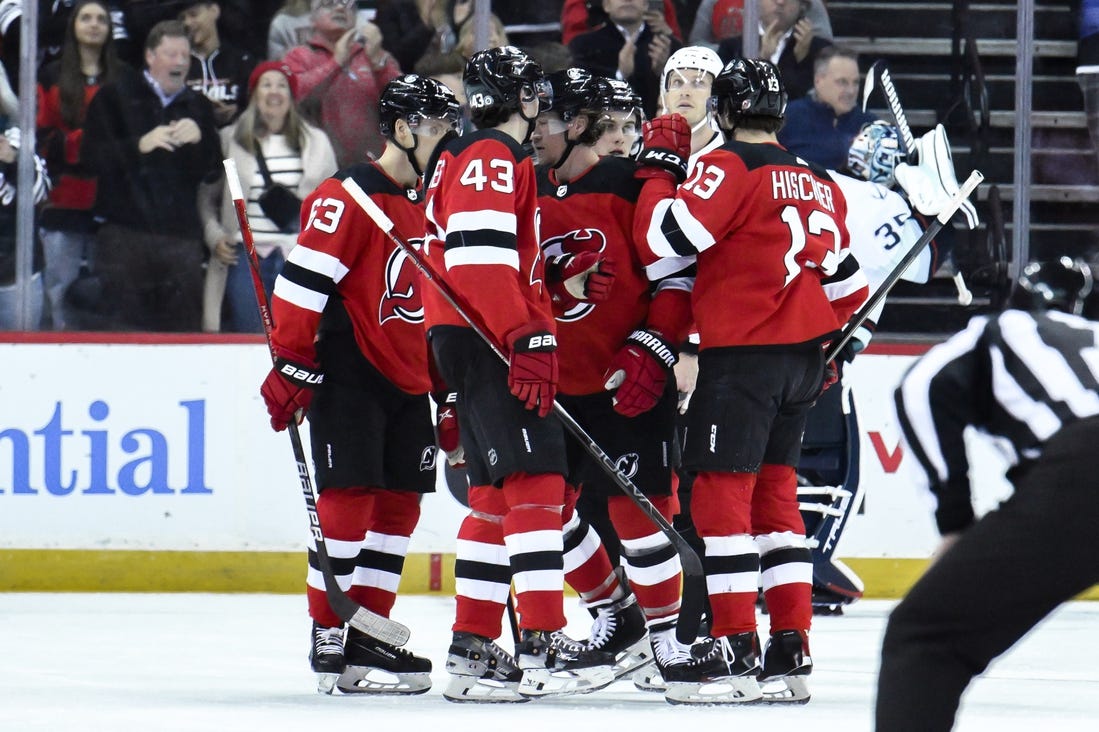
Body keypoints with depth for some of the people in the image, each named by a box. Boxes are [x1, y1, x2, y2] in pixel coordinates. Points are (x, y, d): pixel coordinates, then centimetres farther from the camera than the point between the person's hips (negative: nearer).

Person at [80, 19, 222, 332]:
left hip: (182, 235, 3)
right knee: (126, 328, -8)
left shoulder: (198, 107, 18)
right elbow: (93, 155, -5)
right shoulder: (115, 97, 7)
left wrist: (199, 140, -9)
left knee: (184, 330, -1)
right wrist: (140, 145, -20)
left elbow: (212, 171, 11)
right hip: (126, 232, -3)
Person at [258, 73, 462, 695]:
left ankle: (367, 636, 11)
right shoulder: (351, 196, -11)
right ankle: (328, 642, -6)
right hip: (349, 375, -9)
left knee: (400, 505, 6)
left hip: (408, 385, 9)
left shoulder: (427, 207, 17)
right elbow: (304, 281, -16)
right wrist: (292, 366, -19)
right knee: (349, 499, -10)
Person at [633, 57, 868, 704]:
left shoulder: (731, 167, -10)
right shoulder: (819, 184, 15)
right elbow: (849, 286, 19)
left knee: (720, 493, -5)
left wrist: (661, 165, -5)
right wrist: (828, 351, 31)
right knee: (775, 497, 13)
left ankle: (735, 649, -11)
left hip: (743, 353, -8)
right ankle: (791, 652, 10)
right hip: (803, 357, 8)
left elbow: (667, 234, -20)